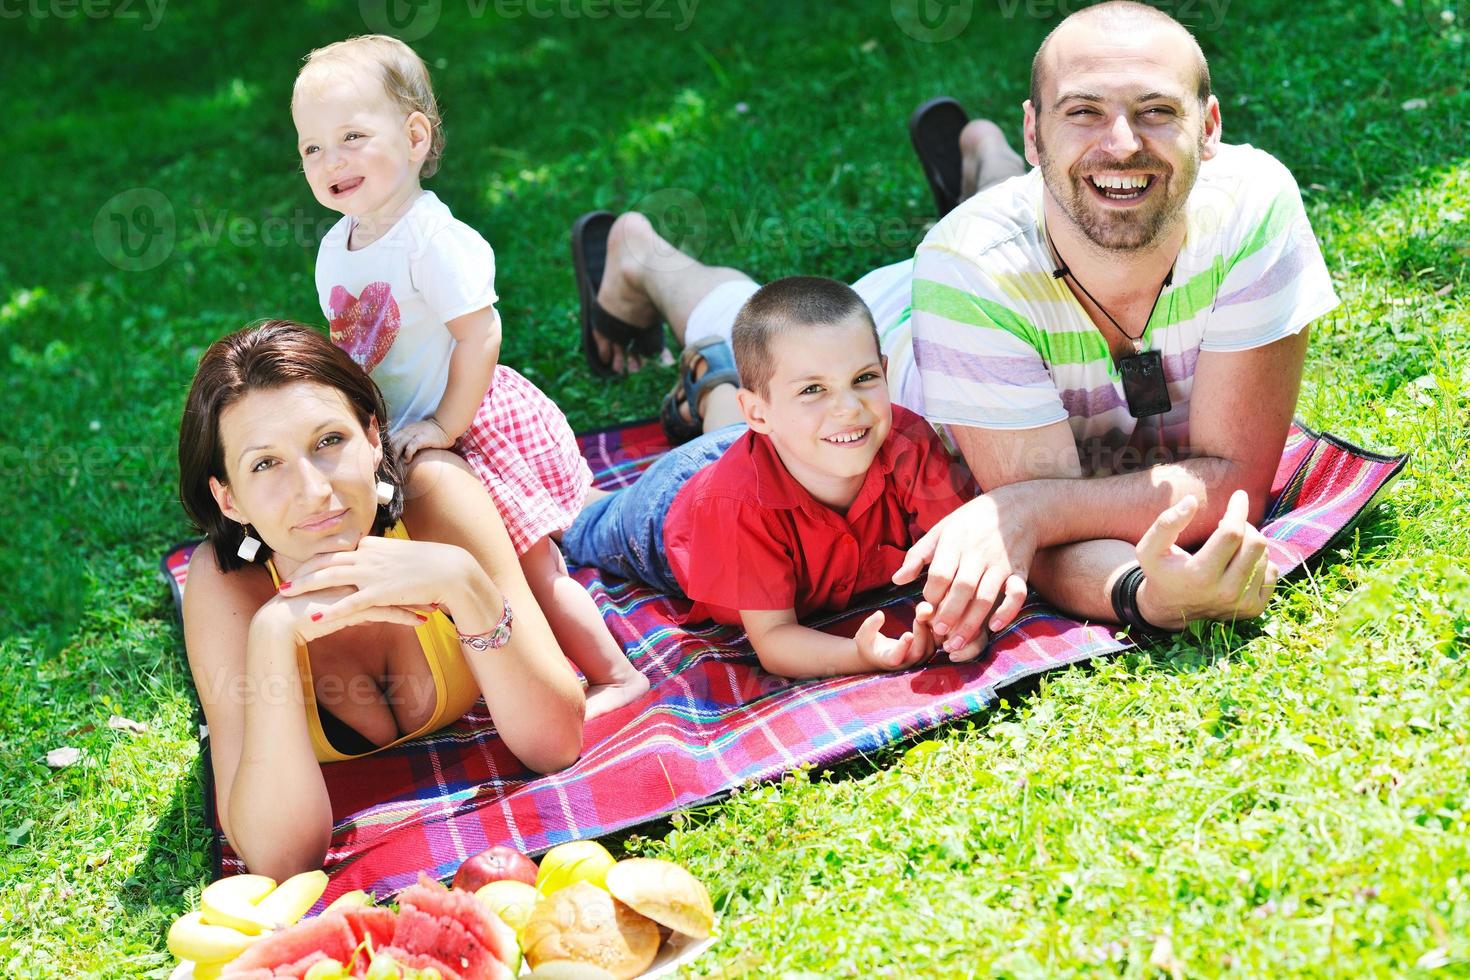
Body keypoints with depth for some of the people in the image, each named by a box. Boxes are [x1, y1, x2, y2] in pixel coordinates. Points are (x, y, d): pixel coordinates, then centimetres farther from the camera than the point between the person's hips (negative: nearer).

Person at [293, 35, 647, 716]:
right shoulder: (335, 248, 2)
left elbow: (480, 335, -26)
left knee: (529, 565, -2)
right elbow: (348, 346, 13)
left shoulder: (435, 240, -24)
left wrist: (445, 427, -21)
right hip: (397, 439, 8)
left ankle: (617, 677, 9)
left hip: (474, 427, -8)